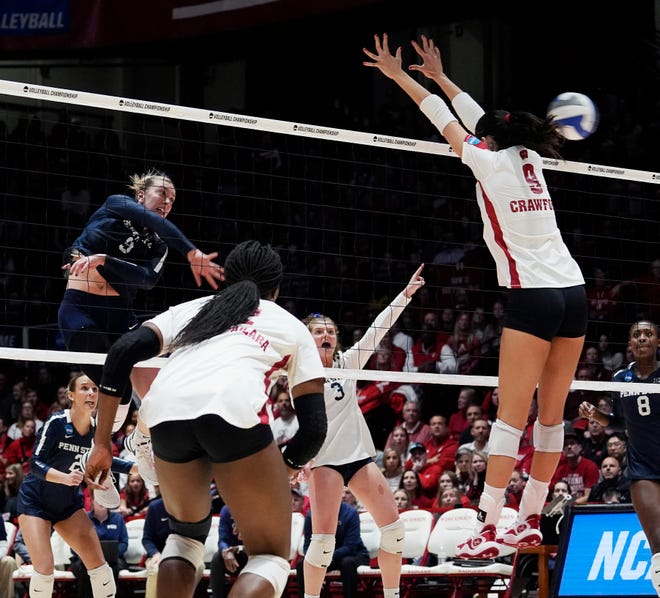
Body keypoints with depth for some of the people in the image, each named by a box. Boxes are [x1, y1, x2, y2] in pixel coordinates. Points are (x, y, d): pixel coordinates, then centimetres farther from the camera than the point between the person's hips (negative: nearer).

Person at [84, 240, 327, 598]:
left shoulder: (190, 310, 35)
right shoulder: (291, 327, 29)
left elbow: (123, 351, 17)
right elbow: (314, 426, 18)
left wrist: (102, 442, 16)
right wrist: (281, 472, 34)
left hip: (165, 411, 3)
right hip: (234, 409, -3)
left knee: (187, 530, 30)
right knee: (271, 556, 10)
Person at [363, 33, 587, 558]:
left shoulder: (490, 162, -2)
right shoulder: (528, 159, 14)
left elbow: (447, 122, 8)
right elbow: (482, 120, 28)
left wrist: (398, 74, 18)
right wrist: (439, 76, 38)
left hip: (533, 297, -7)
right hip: (574, 293, 7)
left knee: (512, 417, -9)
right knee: (552, 414, 9)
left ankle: (486, 532, -12)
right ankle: (529, 522, 16)